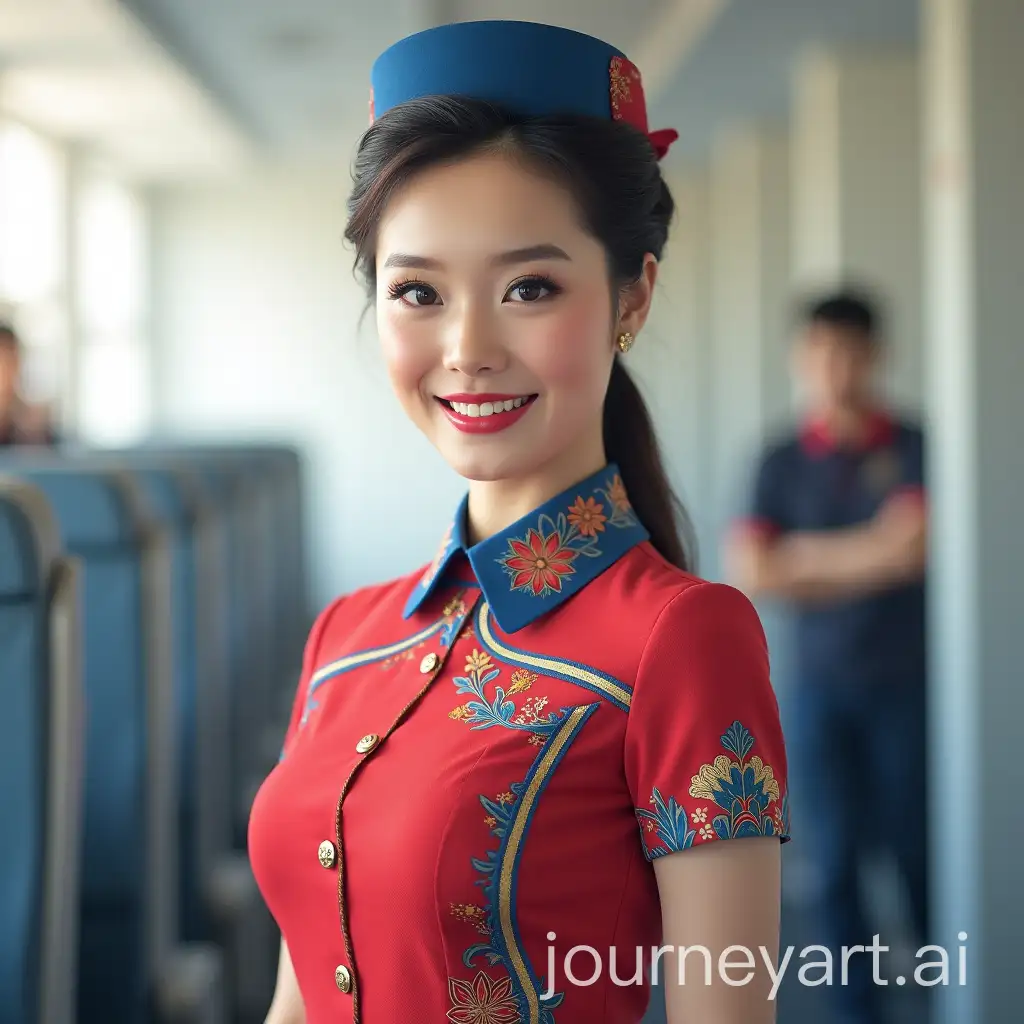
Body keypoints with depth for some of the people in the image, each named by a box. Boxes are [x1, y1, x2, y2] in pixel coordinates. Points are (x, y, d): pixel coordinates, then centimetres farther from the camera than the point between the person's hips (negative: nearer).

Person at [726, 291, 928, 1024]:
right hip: (820, 684, 2)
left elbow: (911, 546, -15)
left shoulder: (913, 448, -2)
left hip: (905, 681, -2)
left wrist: (809, 557, -4)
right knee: (835, 859, 2)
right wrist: (866, 562, -8)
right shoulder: (783, 461, 5)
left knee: (916, 848, 4)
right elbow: (751, 573, -4)